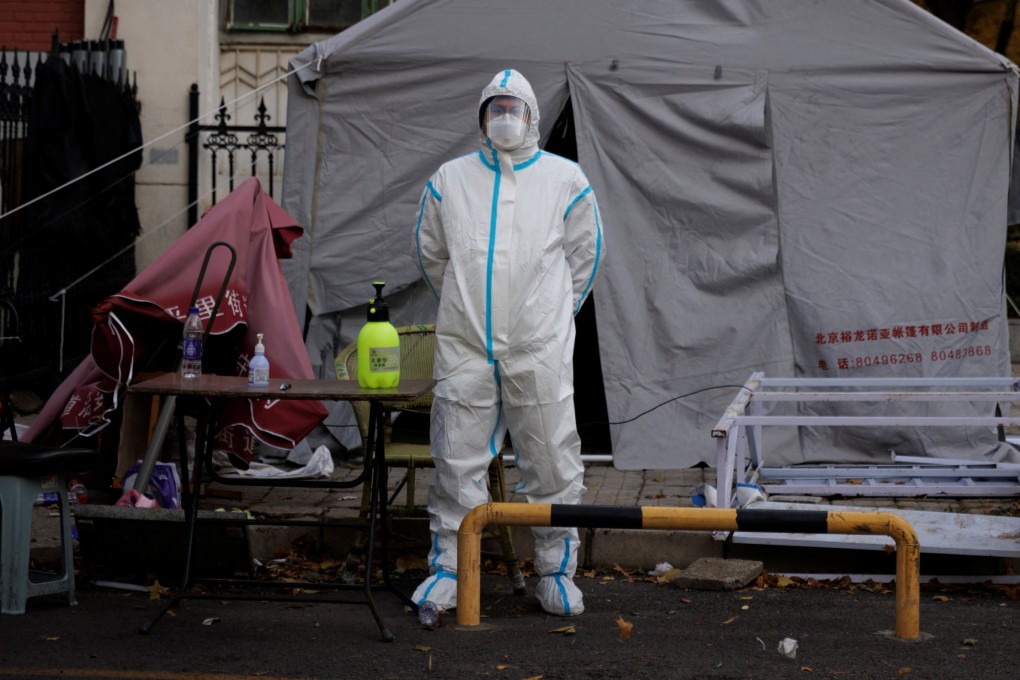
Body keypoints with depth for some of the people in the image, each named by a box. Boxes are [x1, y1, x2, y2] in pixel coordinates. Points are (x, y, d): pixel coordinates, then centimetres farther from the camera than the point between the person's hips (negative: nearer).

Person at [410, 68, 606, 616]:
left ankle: (556, 573, 14)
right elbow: (430, 253, 20)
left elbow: (584, 253, 15)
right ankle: (447, 570, 13)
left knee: (552, 463, 2)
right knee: (457, 462, 3)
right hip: (465, 348, 1)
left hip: (540, 350, -1)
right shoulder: (450, 180, 8)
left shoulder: (564, 179, 5)